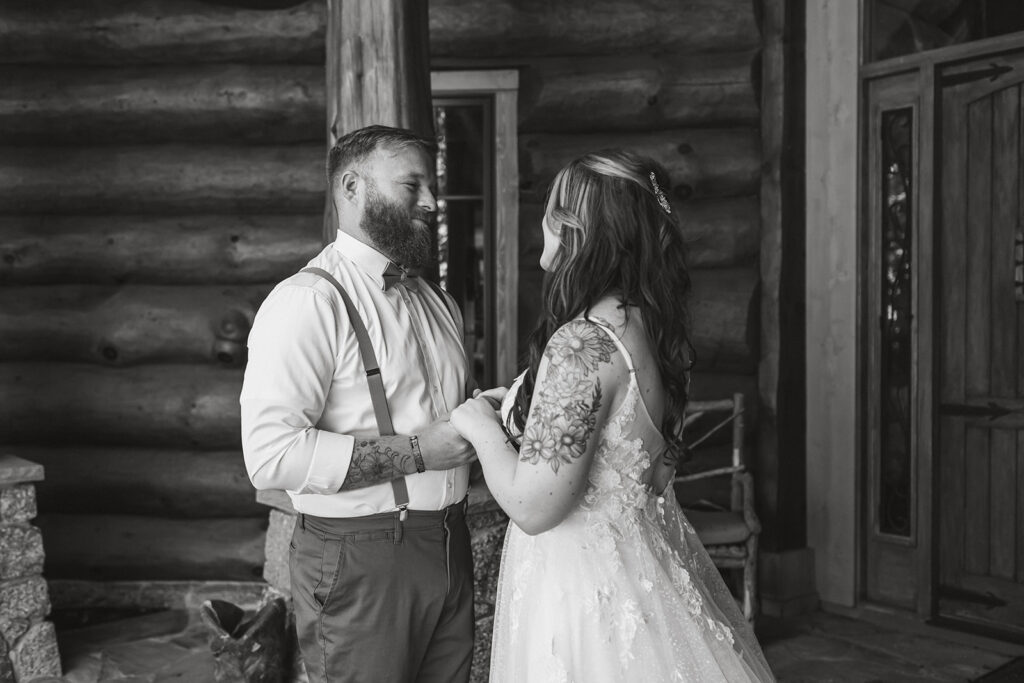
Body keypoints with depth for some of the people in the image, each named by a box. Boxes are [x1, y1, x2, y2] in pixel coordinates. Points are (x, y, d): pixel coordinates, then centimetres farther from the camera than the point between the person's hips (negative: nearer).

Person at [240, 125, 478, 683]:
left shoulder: (435, 301, 14)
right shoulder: (309, 301, -14)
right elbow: (271, 454, -25)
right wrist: (418, 452, -23)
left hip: (450, 547, 8)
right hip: (362, 559, -7)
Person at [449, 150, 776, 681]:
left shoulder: (581, 344, -25)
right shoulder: (650, 325, 1)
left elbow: (533, 507, -24)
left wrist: (482, 427, -8)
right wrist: (513, 408, 16)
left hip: (588, 584, -8)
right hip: (645, 560, 8)